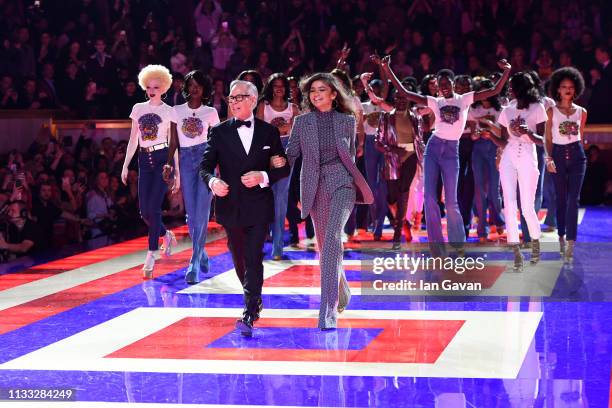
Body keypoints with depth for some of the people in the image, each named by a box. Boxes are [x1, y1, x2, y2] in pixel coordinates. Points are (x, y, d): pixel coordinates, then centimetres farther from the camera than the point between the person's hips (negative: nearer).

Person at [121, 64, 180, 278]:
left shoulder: (169, 111, 2)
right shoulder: (138, 108, 12)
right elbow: (133, 140, 14)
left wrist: (177, 172, 0)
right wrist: (125, 165, 9)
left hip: (163, 160, -4)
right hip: (144, 161, 4)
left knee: (153, 208, -12)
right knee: (144, 211, -1)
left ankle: (151, 256, -5)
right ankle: (166, 235, 28)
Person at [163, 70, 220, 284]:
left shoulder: (211, 112, 7)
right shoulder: (177, 111, 11)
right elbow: (174, 142, 10)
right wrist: (169, 164, -2)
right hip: (186, 160, 2)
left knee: (201, 211, -10)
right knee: (191, 212, 3)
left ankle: (194, 263, -9)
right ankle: (201, 253, 21)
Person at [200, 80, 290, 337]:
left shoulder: (269, 132, 4)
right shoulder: (219, 132, 4)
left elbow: (283, 168, 5)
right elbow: (205, 166, -1)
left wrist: (263, 176, -14)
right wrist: (212, 181, -23)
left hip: (259, 206, -2)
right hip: (231, 206, 2)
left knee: (254, 259, -12)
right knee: (239, 260, 13)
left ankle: (249, 315, -15)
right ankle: (255, 300, 34)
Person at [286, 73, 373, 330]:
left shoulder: (347, 120, 6)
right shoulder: (302, 122, 6)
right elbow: (291, 154, 2)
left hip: (341, 183, -3)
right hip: (315, 187, 3)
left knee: (332, 237, -22)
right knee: (325, 244, 11)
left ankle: (328, 308, -26)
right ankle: (342, 295, 39)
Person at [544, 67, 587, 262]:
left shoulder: (581, 112, 7)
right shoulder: (552, 111, 2)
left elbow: (581, 136, 15)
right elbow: (547, 138, 2)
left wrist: (579, 153, 12)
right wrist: (548, 158, -10)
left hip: (576, 155, 0)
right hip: (558, 155, 0)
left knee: (573, 199, -9)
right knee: (561, 199, 7)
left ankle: (570, 243, -13)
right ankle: (561, 236, 21)